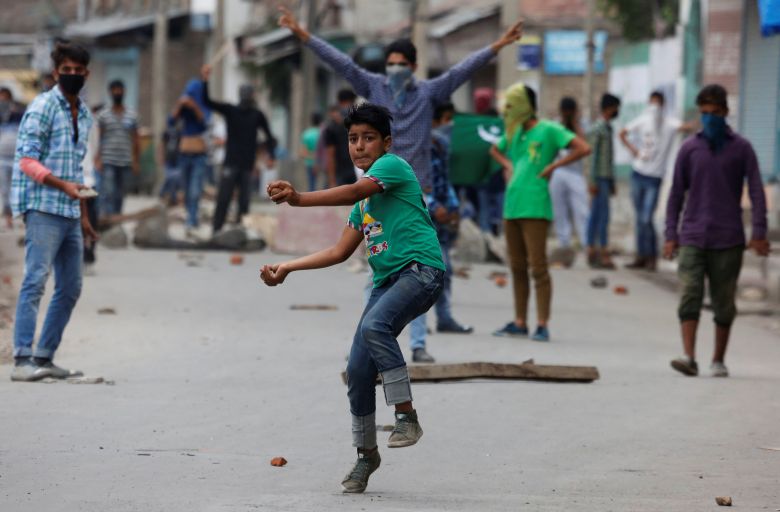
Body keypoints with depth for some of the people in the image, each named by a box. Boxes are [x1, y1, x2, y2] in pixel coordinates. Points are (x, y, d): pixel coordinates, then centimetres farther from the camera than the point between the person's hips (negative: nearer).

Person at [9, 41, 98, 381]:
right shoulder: (42, 107, -6)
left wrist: (83, 215, 23)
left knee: (70, 287, 8)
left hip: (70, 212, 8)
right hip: (42, 208, -8)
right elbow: (27, 160, -12)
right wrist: (63, 185, -23)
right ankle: (22, 360, -17)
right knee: (36, 280, -14)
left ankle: (44, 357, 14)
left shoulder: (84, 115, 18)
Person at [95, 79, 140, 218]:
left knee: (119, 195, 8)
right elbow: (98, 139, 0)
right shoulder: (103, 115, 3)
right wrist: (98, 160, -9)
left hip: (125, 162, 3)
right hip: (108, 161, -3)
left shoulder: (132, 116, 10)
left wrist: (136, 162, 6)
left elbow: (136, 140, 12)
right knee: (107, 194, -13)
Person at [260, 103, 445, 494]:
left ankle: (407, 416, -26)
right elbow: (340, 252, 25)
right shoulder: (365, 201, 23)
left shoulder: (393, 166, -2)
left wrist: (299, 199, -31)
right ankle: (366, 454, 15)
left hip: (421, 270, -8)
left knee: (374, 326, -35)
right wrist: (286, 268, 20)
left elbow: (354, 191, -20)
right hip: (387, 281, 8)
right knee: (358, 370, 0)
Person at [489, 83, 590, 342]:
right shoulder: (514, 132, 16)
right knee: (517, 267, 11)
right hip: (511, 206, 8)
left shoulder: (548, 130, -5)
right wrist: (507, 165, 17)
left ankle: (542, 325, -7)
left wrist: (553, 166, -11)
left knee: (538, 267, -8)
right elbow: (495, 150, 37)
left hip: (535, 208, -8)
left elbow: (583, 148, -13)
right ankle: (519, 322, 17)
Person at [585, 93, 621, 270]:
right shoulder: (597, 129, -11)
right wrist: (592, 181, -20)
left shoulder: (607, 128, 18)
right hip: (599, 178, -9)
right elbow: (592, 155, -16)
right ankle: (604, 253, -12)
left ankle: (592, 251, 10)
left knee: (595, 215, 9)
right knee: (603, 215, -11)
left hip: (606, 178, 9)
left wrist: (612, 182, 23)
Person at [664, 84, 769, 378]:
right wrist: (671, 235, 6)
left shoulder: (741, 149, 3)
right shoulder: (689, 149, 7)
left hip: (728, 240, -1)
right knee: (689, 296, -13)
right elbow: (677, 194, 11)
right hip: (692, 239, 1)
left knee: (724, 304, 4)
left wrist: (759, 233, -7)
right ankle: (689, 358, -20)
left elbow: (756, 192, 1)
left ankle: (719, 361, 15)